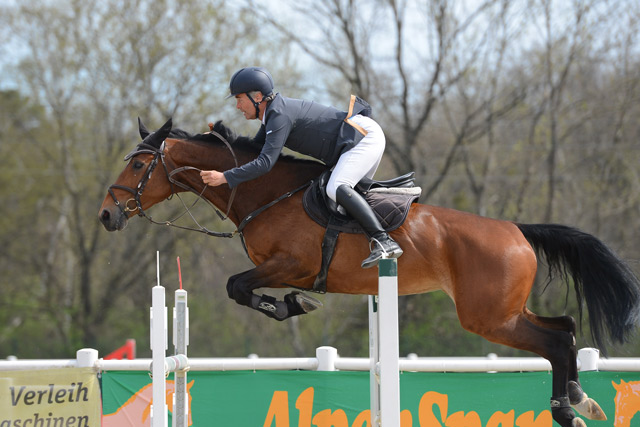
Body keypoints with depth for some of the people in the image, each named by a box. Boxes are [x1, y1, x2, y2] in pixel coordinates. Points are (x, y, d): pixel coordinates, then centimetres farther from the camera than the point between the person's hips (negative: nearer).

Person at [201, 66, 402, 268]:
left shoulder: (280, 116, -19)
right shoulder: (273, 112, 13)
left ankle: (384, 241, -37)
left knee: (336, 188, -28)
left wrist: (224, 177, -25)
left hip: (365, 136, -11)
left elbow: (265, 163, -26)